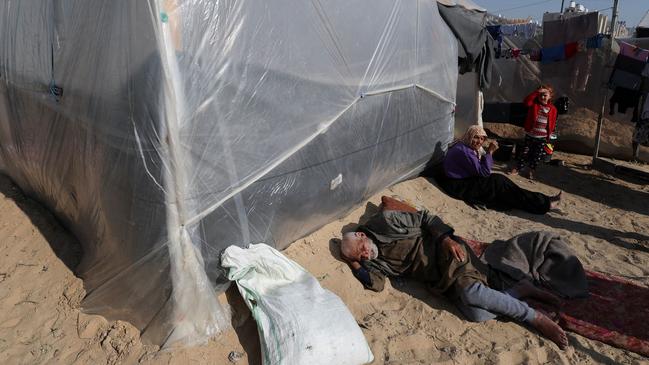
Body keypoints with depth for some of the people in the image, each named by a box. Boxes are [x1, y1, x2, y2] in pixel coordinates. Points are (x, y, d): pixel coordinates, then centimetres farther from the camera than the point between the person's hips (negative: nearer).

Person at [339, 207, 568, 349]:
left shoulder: (384, 222, -8)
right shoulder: (373, 263, 8)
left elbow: (425, 218, -4)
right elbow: (376, 284, -9)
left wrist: (447, 239, -17)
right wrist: (355, 266, -13)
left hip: (445, 252, -5)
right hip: (438, 279, 5)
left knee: (470, 292, -31)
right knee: (476, 315, -17)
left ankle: (536, 317, -10)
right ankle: (521, 290, 5)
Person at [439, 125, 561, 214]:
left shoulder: (466, 148, 11)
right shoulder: (463, 150, -21)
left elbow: (482, 170, 8)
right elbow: (483, 172, -21)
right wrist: (490, 152, -19)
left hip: (465, 180, 9)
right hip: (459, 187, -9)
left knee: (498, 179, -3)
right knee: (499, 182, -14)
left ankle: (543, 201, -7)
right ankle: (543, 204, -9)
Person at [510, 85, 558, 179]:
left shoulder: (553, 109, 0)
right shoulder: (534, 104, -1)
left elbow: (553, 123, 4)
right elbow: (526, 102, -23)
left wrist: (549, 135, 1)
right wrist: (537, 92, -24)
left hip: (543, 137, 1)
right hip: (530, 135, -1)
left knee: (538, 155, 8)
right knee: (525, 152, 3)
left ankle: (531, 171, 21)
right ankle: (517, 168, 12)